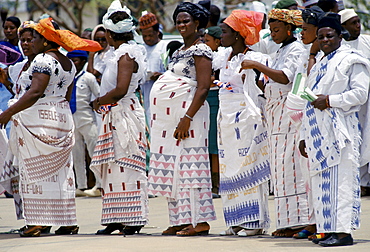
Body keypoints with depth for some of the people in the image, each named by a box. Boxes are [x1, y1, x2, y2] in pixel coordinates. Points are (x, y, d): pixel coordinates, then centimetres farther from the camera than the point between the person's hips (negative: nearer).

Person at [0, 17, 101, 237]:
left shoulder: (43, 60, -13)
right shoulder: (68, 63, 14)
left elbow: (35, 92, -23)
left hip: (40, 119, -8)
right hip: (64, 119, 8)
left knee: (36, 170, -4)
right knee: (61, 172, 9)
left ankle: (38, 221, -7)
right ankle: (68, 222, 8)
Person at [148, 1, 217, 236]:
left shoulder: (200, 50, -9)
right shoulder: (181, 50, 18)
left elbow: (203, 87, -17)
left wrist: (187, 118, -23)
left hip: (188, 112, -9)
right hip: (171, 116, 9)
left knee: (188, 165, -11)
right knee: (174, 166, 8)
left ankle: (199, 221, -10)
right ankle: (181, 220, 11)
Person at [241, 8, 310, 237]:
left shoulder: (296, 49, -8)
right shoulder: (281, 51, 21)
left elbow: (285, 77, -24)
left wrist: (255, 65, -23)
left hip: (291, 113, -10)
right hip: (277, 115, 10)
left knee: (290, 166, -11)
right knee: (282, 167, 7)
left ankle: (298, 221, -10)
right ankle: (288, 222, 8)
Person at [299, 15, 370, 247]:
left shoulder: (351, 60, 0)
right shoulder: (318, 66, 23)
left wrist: (330, 100, -16)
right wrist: (304, 137, 21)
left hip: (340, 129, -8)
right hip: (319, 132, 8)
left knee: (342, 179, -11)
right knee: (322, 181, 4)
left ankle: (344, 230, -14)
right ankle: (328, 229, 6)